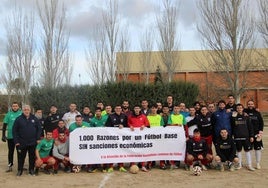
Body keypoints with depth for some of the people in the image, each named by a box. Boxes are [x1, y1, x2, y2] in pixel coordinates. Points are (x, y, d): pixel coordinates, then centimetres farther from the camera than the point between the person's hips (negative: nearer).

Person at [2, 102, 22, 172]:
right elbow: (5, 125, 2)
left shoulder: (22, 114, -1)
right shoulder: (8, 114, 0)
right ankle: (10, 165, 15)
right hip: (10, 136, 0)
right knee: (11, 151, 7)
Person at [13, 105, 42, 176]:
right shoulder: (18, 119, -1)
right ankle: (20, 170, 19)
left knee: (32, 157, 8)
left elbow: (39, 129, 6)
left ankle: (31, 170, 21)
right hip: (21, 143, -1)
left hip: (33, 143, 1)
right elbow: (14, 131, -1)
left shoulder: (34, 118, 4)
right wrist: (16, 141, -7)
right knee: (21, 157, 5)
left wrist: (38, 139, -1)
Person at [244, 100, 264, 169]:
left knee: (258, 148, 4)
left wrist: (260, 131, -3)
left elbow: (261, 122, 6)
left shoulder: (257, 113, 7)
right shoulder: (244, 112, 2)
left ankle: (258, 163, 14)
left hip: (256, 133, 1)